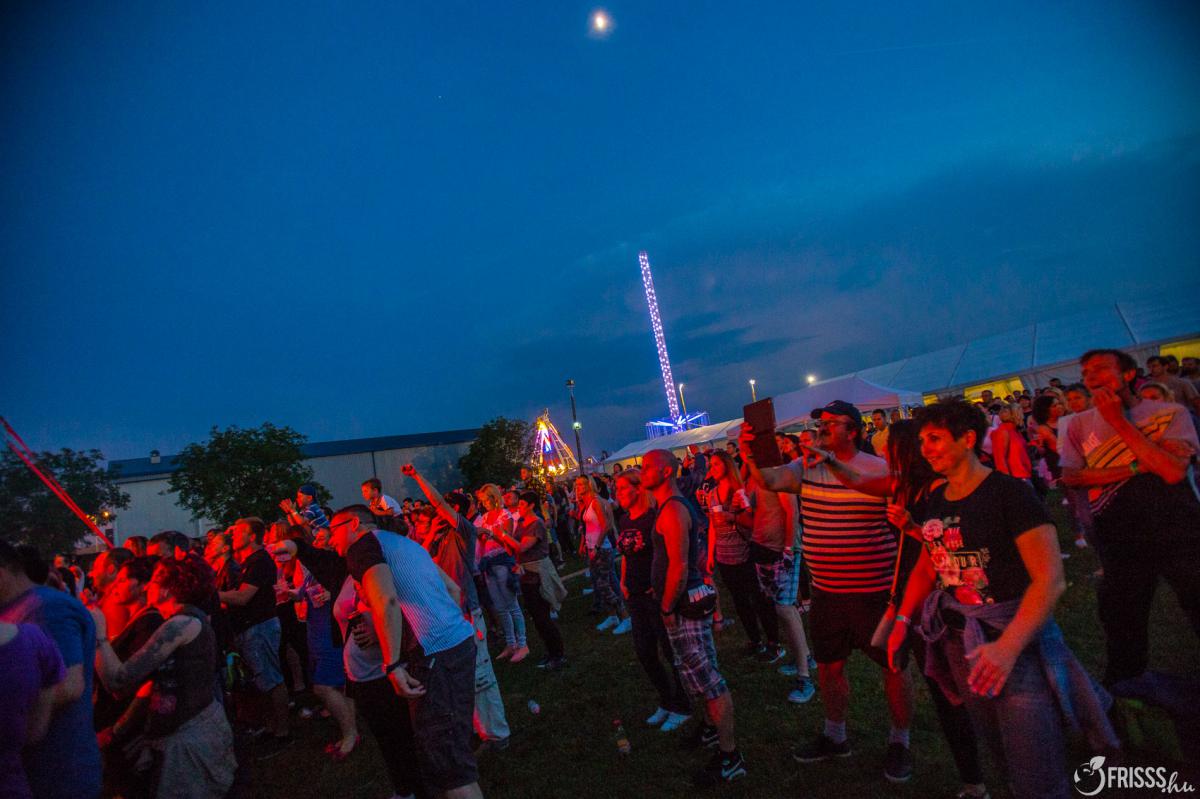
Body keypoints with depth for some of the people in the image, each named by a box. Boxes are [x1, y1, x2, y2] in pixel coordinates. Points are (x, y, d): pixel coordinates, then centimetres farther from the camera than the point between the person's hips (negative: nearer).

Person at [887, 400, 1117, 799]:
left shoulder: (1010, 492, -16)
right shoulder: (933, 502, 4)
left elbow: (1051, 579, -22)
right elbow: (927, 566, 16)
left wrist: (1008, 646, -31)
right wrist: (902, 620, 4)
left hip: (1017, 640, -5)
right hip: (961, 644, 6)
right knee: (1005, 757, 19)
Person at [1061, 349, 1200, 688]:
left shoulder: (1171, 414, -2)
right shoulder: (1080, 424, 5)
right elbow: (1071, 476, -7)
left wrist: (1119, 420, -15)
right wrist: (1135, 469, -16)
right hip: (1118, 538, 2)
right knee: (1120, 616, 14)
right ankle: (1124, 688, 36)